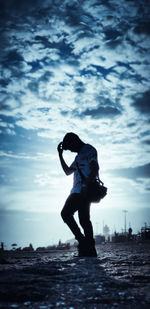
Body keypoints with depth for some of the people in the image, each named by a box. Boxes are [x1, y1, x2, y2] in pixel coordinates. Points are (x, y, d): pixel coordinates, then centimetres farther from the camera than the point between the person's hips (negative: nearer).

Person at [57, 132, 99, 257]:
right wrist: (60, 155, 29)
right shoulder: (80, 155, 28)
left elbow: (95, 168, -15)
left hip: (83, 191, -10)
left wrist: (86, 186, -24)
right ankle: (90, 249, 4)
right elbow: (68, 171, 33)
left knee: (66, 213, -15)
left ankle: (82, 240, -16)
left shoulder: (89, 150, -2)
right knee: (84, 219, 5)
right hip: (78, 191, 10)